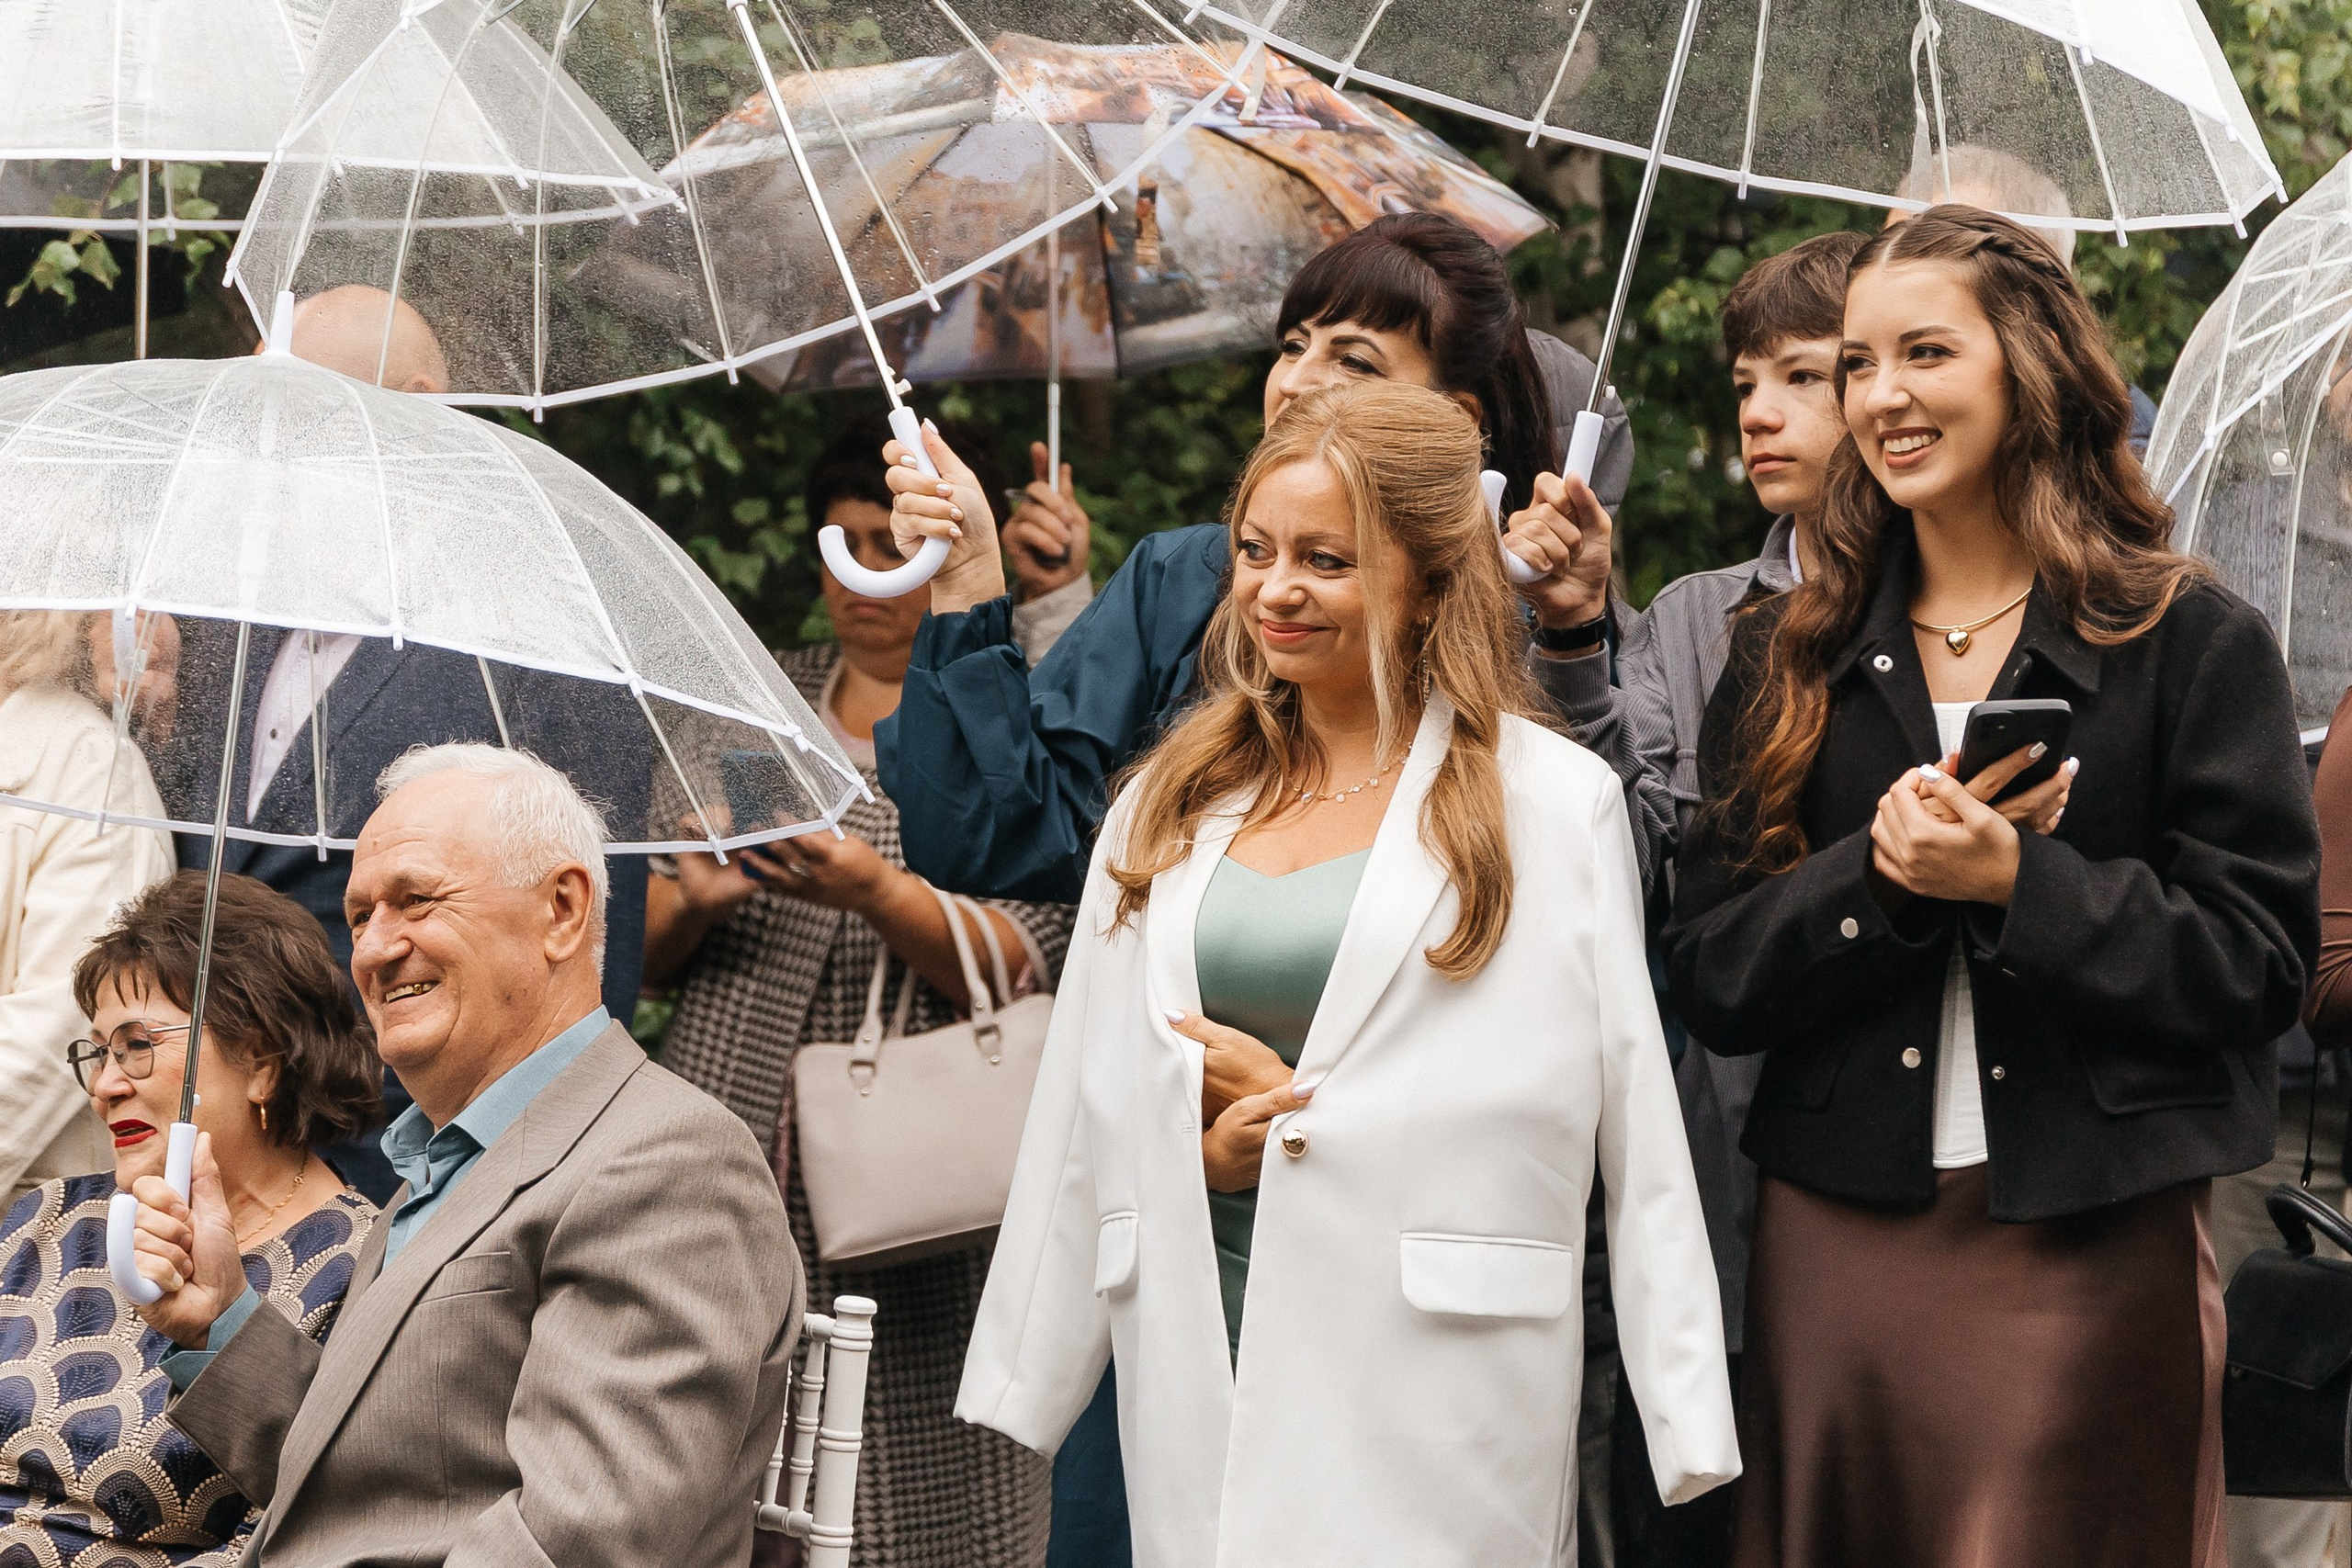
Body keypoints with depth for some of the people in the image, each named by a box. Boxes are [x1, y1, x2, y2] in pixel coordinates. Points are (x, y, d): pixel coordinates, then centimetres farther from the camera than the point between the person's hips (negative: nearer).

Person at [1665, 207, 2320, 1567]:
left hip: (2095, 1252, -3)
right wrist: (1879, 874, -14)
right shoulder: (1787, 662, 11)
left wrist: (2017, 883, -18)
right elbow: (1712, 979, 4)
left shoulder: (2194, 641, 1)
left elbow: (2261, 964, -6)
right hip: (1838, 1241, 3)